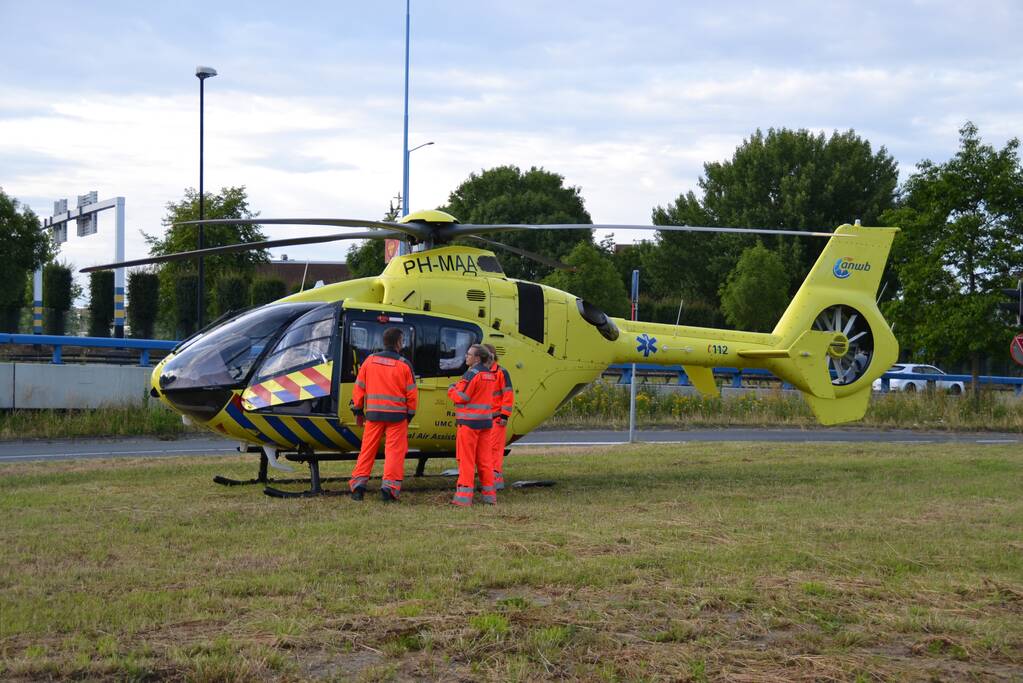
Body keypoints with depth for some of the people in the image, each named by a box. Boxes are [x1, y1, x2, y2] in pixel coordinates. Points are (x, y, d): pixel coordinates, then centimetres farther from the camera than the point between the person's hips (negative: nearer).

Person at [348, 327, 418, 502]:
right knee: (394, 450, 1)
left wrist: (358, 410, 16)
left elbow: (359, 388, 6)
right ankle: (389, 486, -6)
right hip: (397, 415, -3)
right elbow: (412, 393, -3)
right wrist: (409, 414, 10)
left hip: (373, 414, 3)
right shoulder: (403, 364, -5)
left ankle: (358, 483, 7)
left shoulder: (370, 360, 3)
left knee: (367, 449, 10)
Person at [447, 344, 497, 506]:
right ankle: (489, 494, 14)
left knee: (466, 459, -3)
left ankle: (464, 496, -3)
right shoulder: (490, 375, 12)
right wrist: (459, 387, 10)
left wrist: (451, 390, 5)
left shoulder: (472, 374, -14)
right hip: (486, 420, 8)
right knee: (484, 458, 12)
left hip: (469, 421, -8)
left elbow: (461, 397, -14)